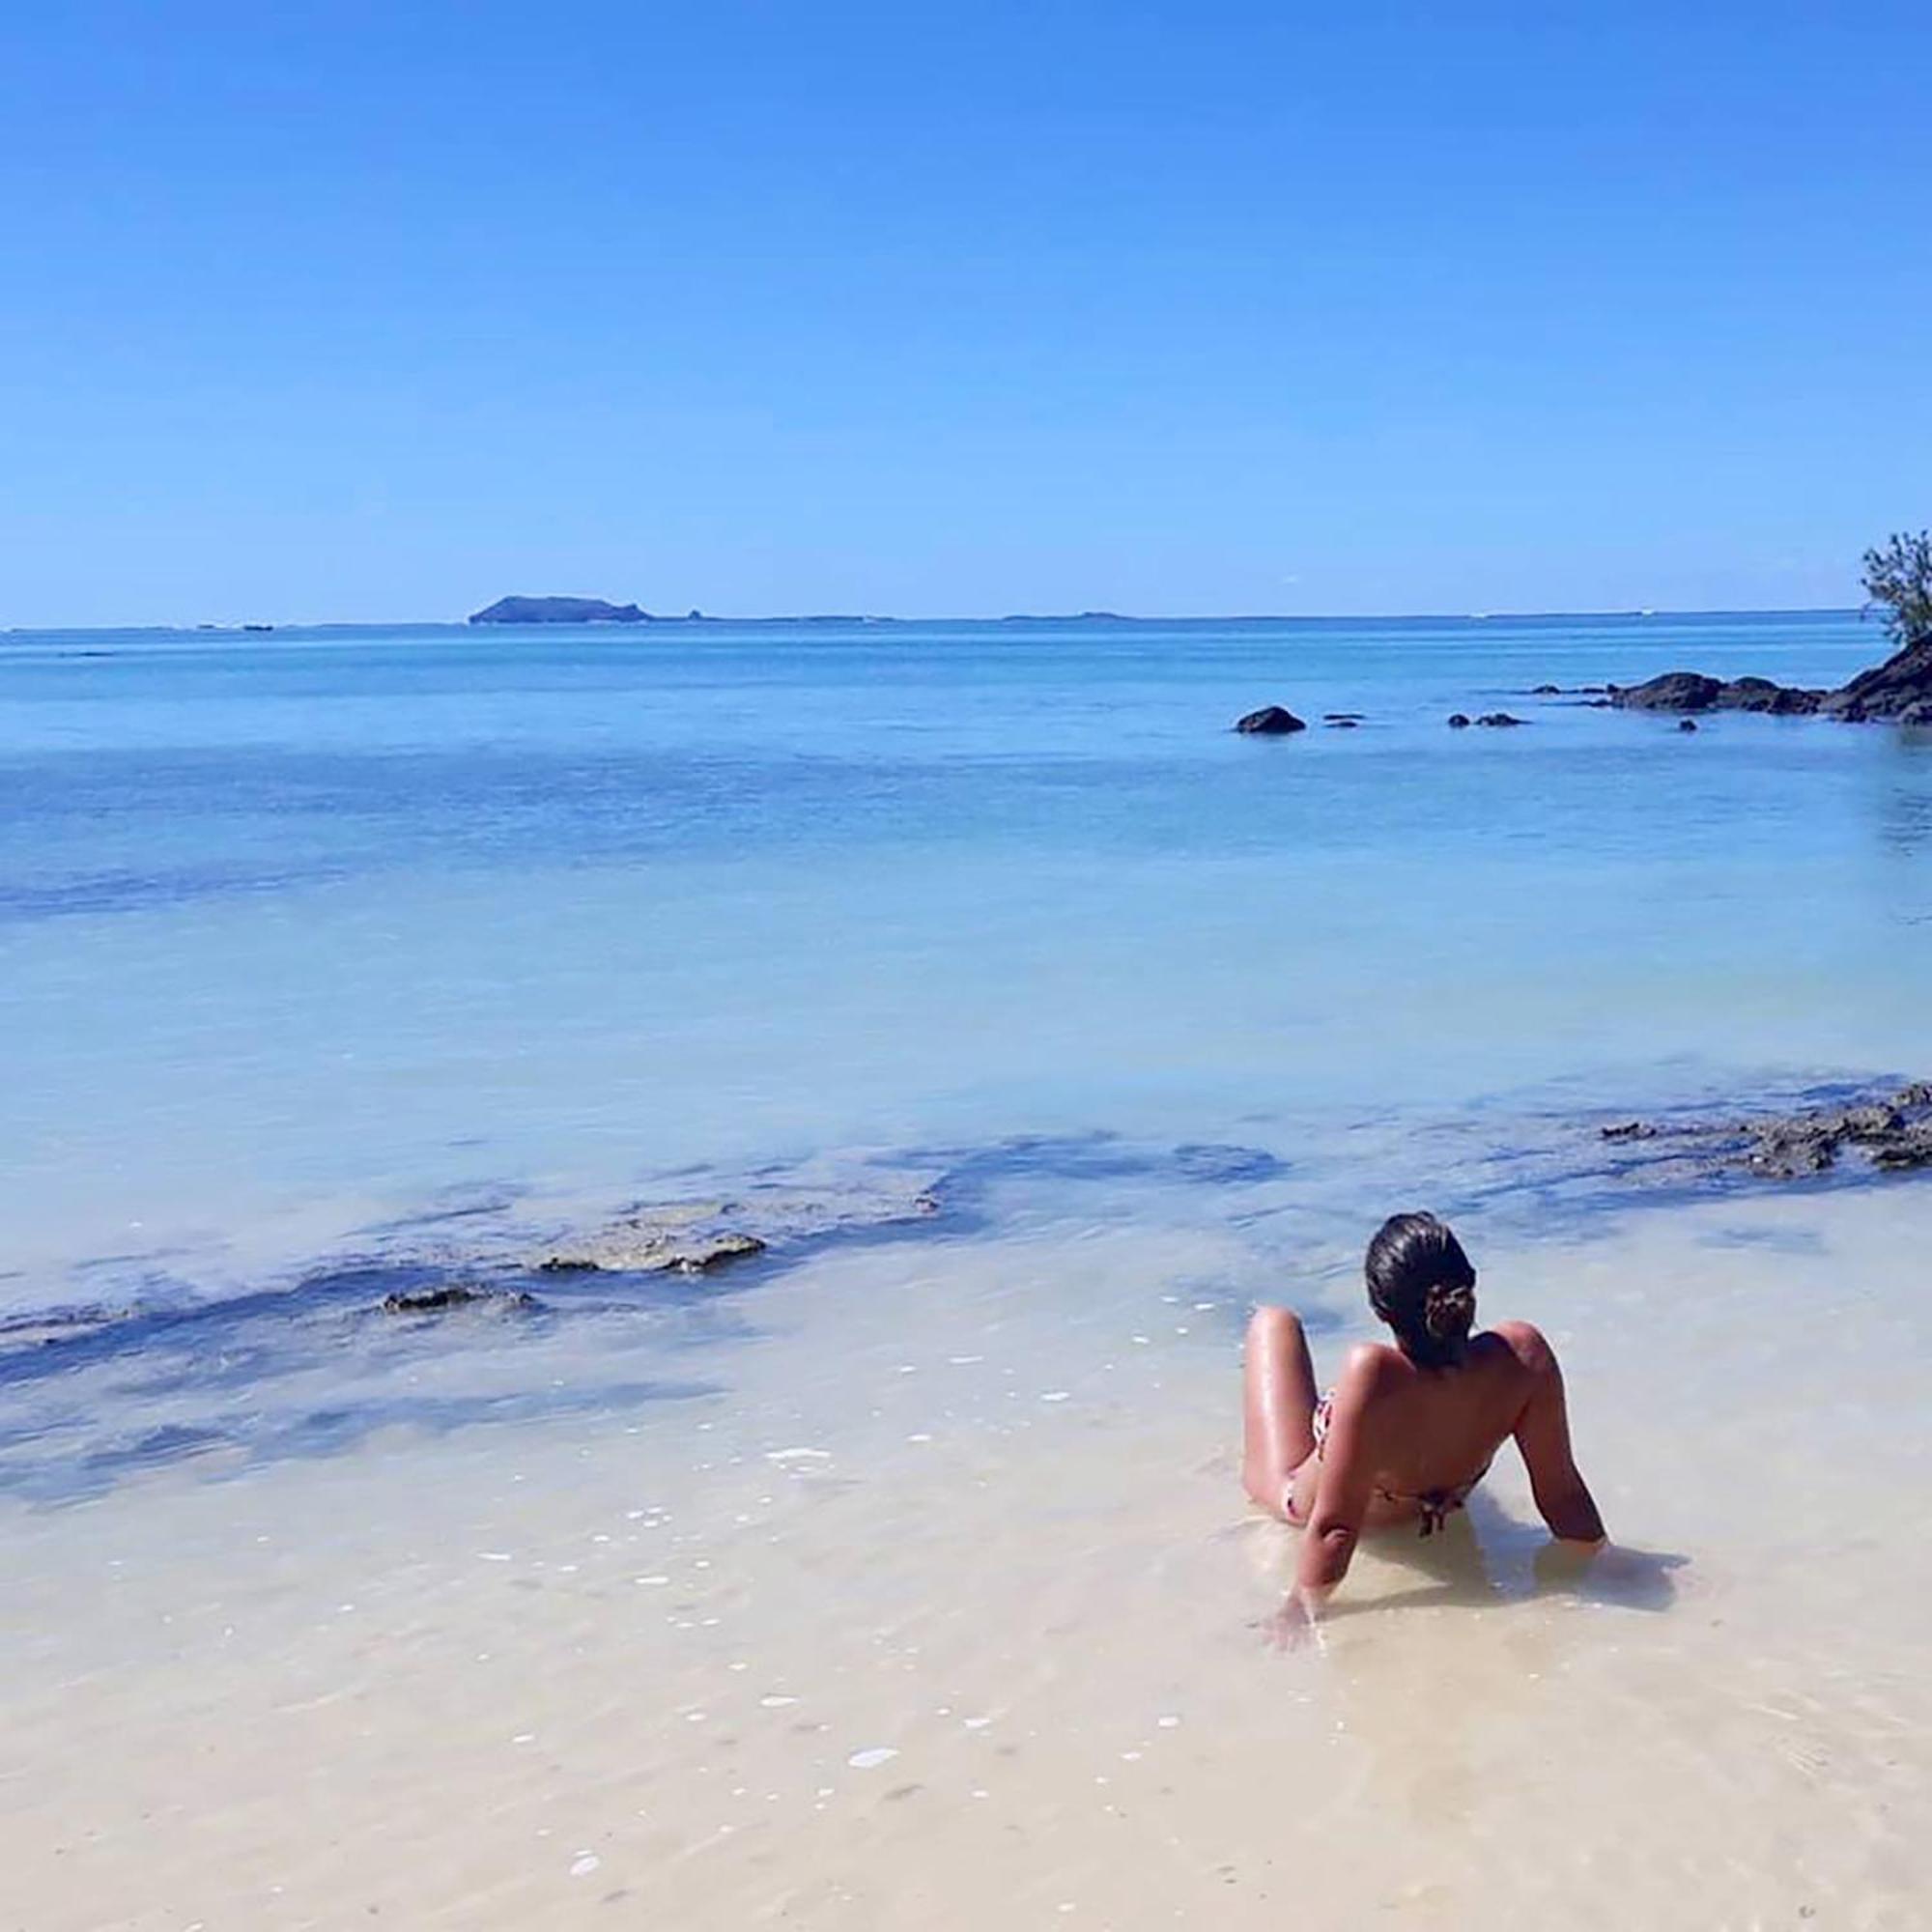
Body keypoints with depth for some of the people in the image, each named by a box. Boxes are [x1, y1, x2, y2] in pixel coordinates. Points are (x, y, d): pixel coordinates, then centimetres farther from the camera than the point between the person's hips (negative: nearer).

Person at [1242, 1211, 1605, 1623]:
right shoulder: (1523, 1355, -37)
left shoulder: (1373, 1375, -48)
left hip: (1302, 1501, -3)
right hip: (1434, 1505, 4)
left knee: (1274, 1323, 20)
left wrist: (1303, 1606, -28)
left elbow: (1334, 1531, -40)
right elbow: (1562, 1495, -26)